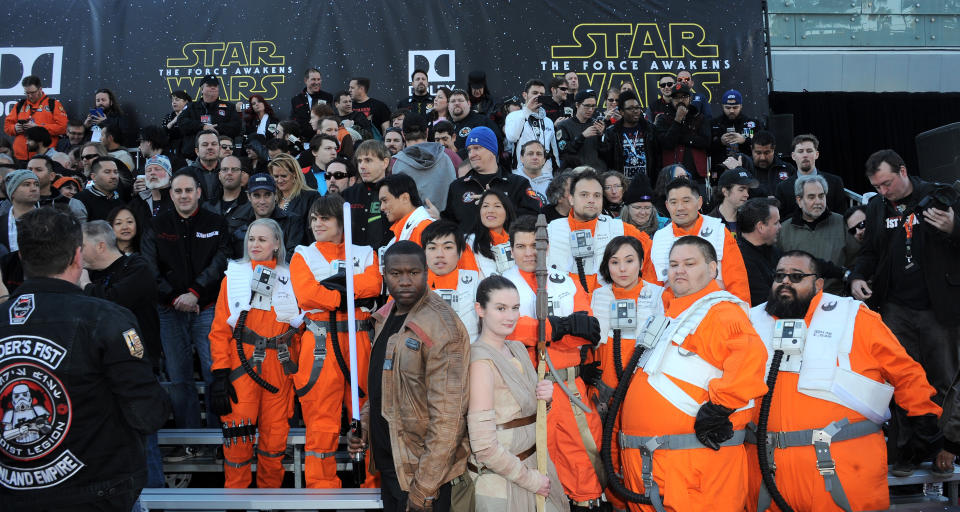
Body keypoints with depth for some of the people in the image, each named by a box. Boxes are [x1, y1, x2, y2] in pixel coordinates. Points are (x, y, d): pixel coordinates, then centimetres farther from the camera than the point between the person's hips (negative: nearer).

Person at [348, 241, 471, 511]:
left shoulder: (443, 329, -21)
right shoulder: (386, 317, 5)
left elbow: (447, 418, -23)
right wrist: (364, 422, 3)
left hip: (419, 469, -7)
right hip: (387, 459, 8)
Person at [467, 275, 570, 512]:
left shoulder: (517, 348, 5)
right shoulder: (482, 361, -20)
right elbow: (484, 445, -22)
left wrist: (545, 396, -5)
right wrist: (530, 479, -13)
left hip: (533, 463, 7)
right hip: (501, 482, -7)